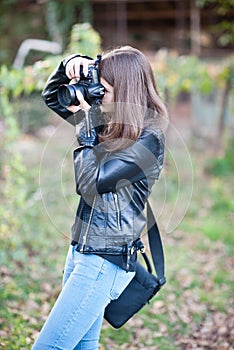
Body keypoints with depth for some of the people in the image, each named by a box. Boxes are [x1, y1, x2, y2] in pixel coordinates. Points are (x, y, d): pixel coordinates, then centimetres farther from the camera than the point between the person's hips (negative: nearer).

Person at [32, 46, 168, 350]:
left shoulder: (148, 141, -16)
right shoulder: (108, 121, 8)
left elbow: (91, 184, -23)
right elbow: (52, 96, 18)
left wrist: (86, 126, -15)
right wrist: (71, 65, -1)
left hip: (106, 261, -9)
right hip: (81, 251, 9)